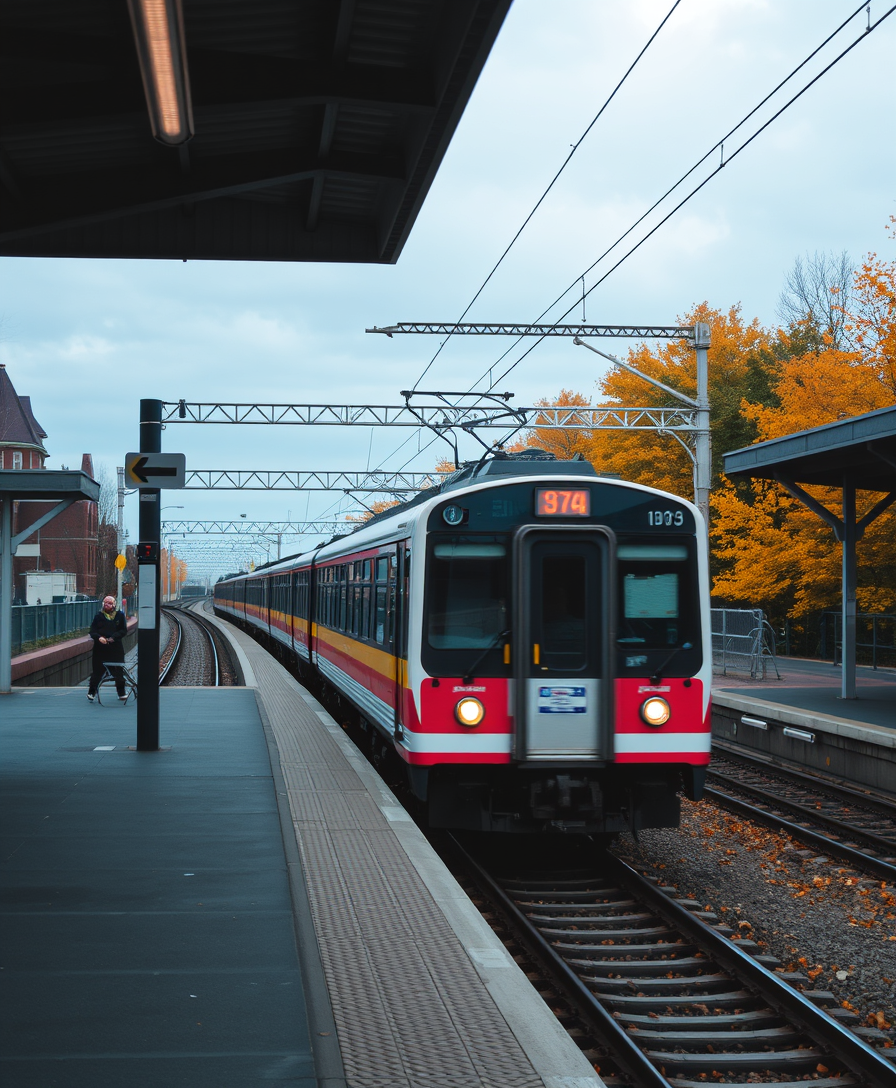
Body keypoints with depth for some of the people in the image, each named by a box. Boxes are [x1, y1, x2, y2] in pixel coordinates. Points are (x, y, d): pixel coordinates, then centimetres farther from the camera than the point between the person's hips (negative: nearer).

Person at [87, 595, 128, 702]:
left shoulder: (119, 616, 6)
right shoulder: (99, 616, 4)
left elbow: (124, 630, 3)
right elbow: (92, 631, 1)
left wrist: (114, 637, -13)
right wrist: (99, 637, -19)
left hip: (116, 648, 1)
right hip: (100, 648, -1)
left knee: (119, 671, 3)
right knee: (97, 670, 1)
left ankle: (121, 693, 14)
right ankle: (91, 692, 10)